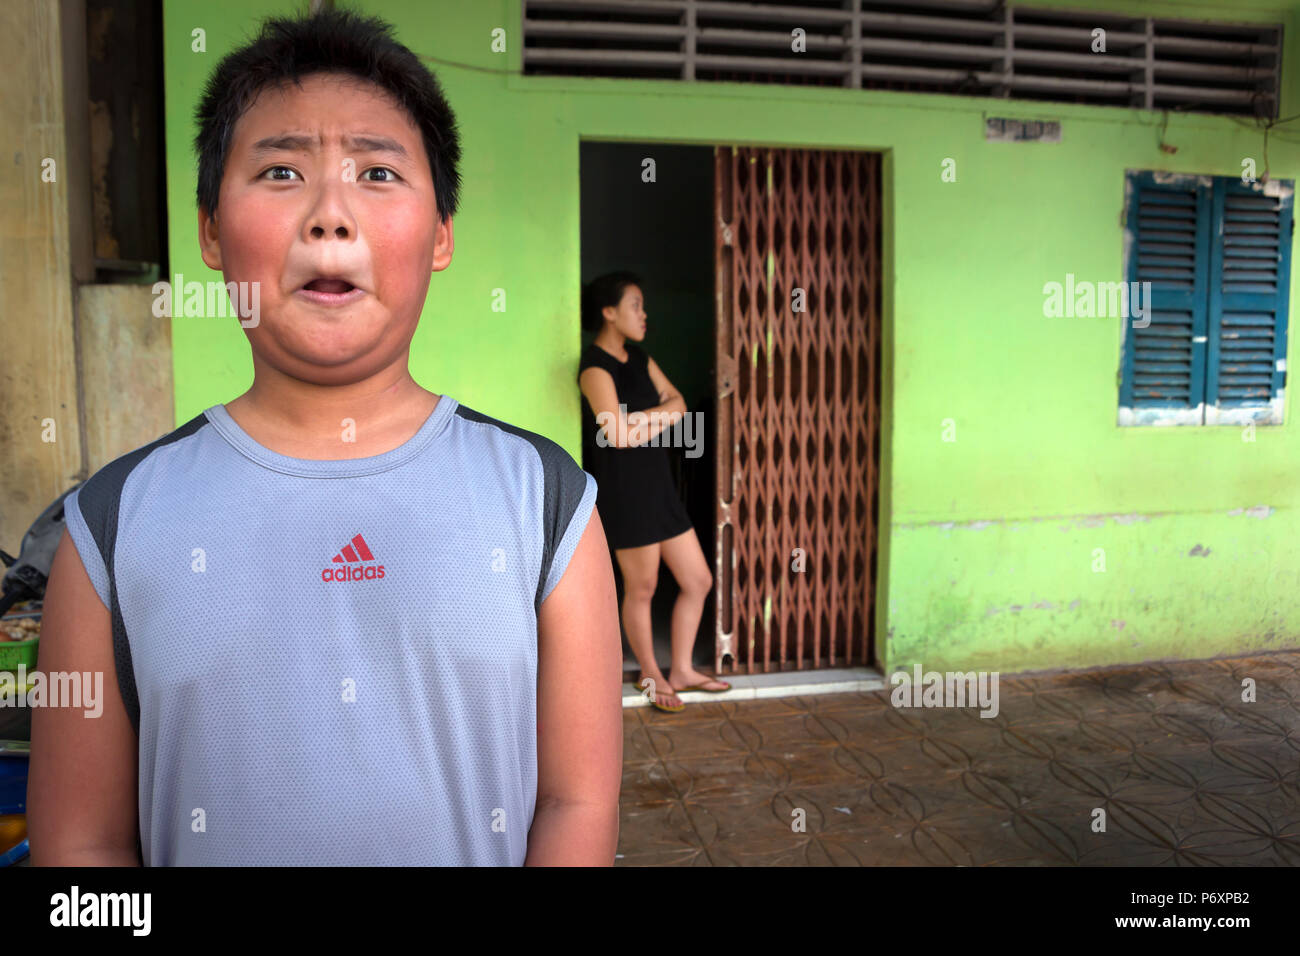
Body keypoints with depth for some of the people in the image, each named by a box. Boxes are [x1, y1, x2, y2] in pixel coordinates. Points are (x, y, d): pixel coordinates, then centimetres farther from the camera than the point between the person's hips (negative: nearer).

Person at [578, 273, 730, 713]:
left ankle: (681, 671, 28)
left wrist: (641, 420, -12)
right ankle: (650, 674, 28)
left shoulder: (638, 358, 13)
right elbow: (619, 436, -23)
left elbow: (677, 405, 5)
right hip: (624, 492, -8)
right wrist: (658, 418, -6)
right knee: (641, 587, 7)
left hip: (658, 485, 9)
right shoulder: (595, 367, -14)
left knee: (698, 581, 12)